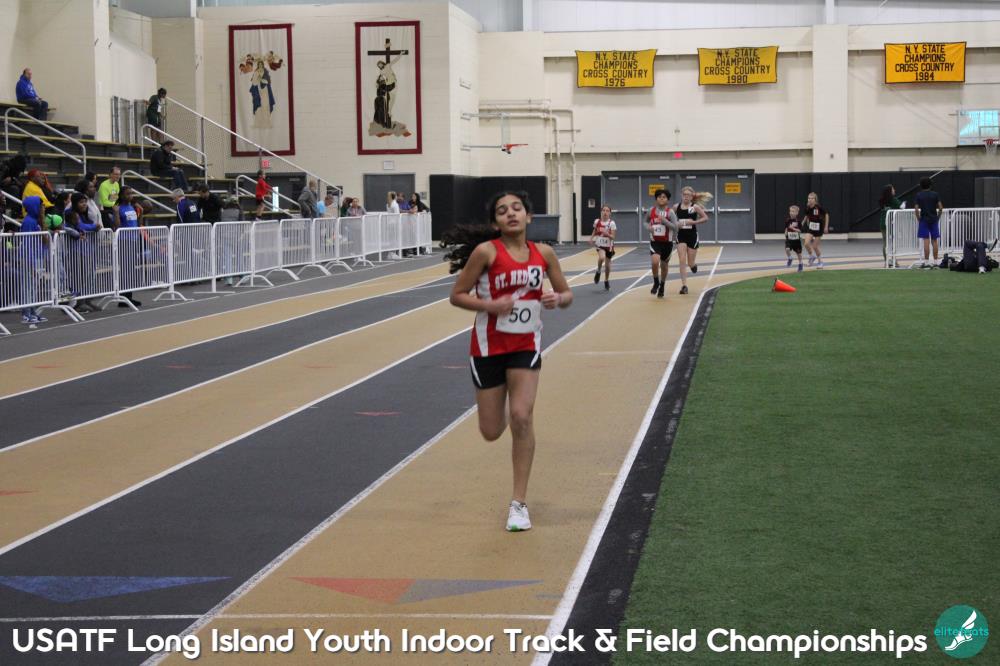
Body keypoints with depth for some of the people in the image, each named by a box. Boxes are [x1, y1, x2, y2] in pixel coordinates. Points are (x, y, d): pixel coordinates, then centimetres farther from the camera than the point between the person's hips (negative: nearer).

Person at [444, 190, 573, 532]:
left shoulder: (543, 254, -3)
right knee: (492, 431, 5)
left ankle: (519, 503, -3)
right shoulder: (486, 251, -13)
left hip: (526, 345, 1)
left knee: (522, 417, -14)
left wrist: (557, 299, -14)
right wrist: (490, 305, -24)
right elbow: (457, 295, -8)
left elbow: (567, 293, 9)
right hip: (489, 346, -1)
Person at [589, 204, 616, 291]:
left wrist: (607, 233, -31)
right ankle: (598, 272, -1)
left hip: (609, 246, 0)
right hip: (600, 245, 0)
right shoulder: (597, 221, -4)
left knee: (607, 264, 10)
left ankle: (606, 281, 32)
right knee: (602, 257, -31)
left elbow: (613, 237, -13)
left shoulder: (612, 223, -12)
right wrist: (592, 238, -1)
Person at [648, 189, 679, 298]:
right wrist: (649, 228, -5)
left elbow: (675, 227, -13)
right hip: (655, 241, 0)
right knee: (655, 262, -23)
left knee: (664, 265, 13)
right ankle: (656, 283, 1)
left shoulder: (670, 212, -6)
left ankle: (662, 287, 33)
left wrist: (664, 220, -24)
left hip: (667, 242, 0)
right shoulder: (651, 211, 0)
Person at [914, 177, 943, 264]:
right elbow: (940, 207, -4)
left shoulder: (919, 195, -2)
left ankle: (926, 261, -6)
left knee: (926, 242, -4)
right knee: (934, 241, 7)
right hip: (934, 220, 2)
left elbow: (916, 209, -9)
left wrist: (919, 218, 3)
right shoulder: (935, 194, 1)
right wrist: (938, 217, 8)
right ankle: (935, 261, 8)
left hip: (924, 220, -2)